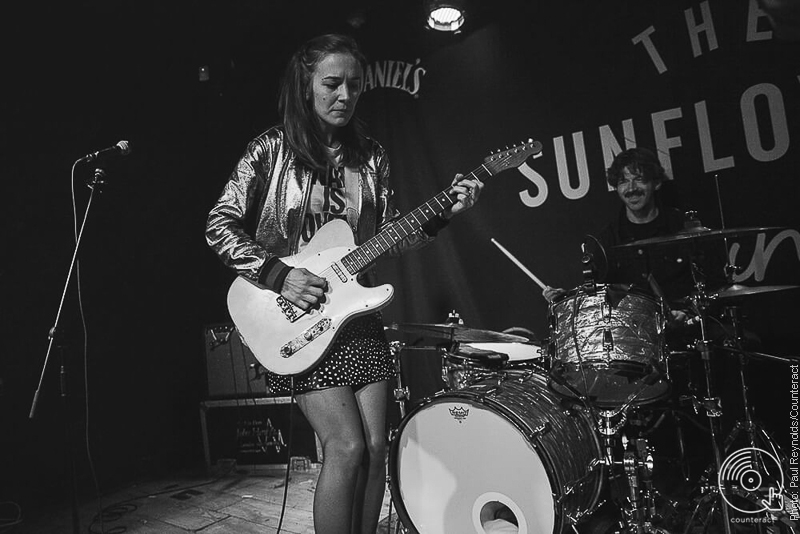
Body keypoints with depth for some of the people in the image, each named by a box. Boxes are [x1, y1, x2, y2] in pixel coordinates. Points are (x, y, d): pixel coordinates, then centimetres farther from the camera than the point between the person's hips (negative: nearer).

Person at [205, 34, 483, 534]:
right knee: (348, 447, -12)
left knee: (375, 450, 3)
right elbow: (220, 226, -5)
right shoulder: (274, 148, -4)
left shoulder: (371, 156, 8)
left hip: (358, 314, 5)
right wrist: (277, 274, -16)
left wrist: (443, 212, -8)